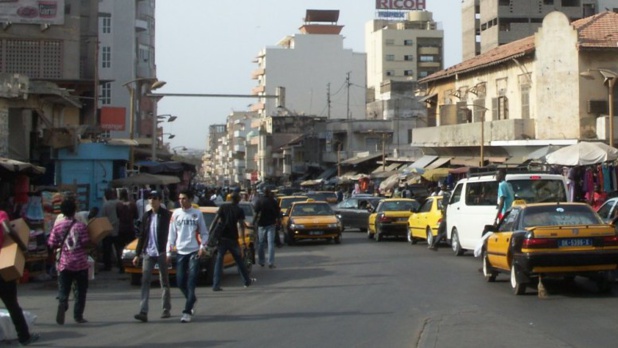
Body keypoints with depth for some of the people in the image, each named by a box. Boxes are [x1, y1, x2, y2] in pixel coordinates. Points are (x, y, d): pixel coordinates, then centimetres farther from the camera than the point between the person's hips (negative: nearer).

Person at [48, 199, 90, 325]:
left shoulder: (57, 227, -1)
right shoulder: (81, 226, -7)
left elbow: (52, 245, 0)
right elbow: (86, 243, -10)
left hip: (65, 263, 1)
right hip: (81, 262, -1)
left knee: (63, 291, 6)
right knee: (80, 291, 10)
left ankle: (62, 304, -24)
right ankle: (78, 316, 10)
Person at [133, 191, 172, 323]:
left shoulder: (166, 215, -5)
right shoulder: (147, 216, 12)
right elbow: (142, 236, 15)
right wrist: (138, 254, 11)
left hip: (161, 253, -4)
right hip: (148, 253, 4)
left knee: (164, 282, 8)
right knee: (145, 281, -6)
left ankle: (166, 309, 19)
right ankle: (143, 312, -11)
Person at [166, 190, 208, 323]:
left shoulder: (197, 214, 1)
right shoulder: (176, 214, 7)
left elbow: (204, 233, 5)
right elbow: (172, 234, 9)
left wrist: (203, 246, -10)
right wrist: (169, 252, 4)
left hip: (194, 252, -3)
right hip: (180, 252, 3)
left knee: (191, 282, -9)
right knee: (180, 282, 4)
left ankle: (187, 311, -10)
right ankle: (191, 300, 31)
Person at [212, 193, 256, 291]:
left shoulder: (223, 207, 4)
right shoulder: (240, 210, -1)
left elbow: (216, 220, -5)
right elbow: (241, 226, -7)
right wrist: (243, 241, -5)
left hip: (222, 238, 1)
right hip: (233, 239, -1)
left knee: (219, 261, 1)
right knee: (238, 260, 14)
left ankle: (216, 285, -8)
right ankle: (247, 281, 27)